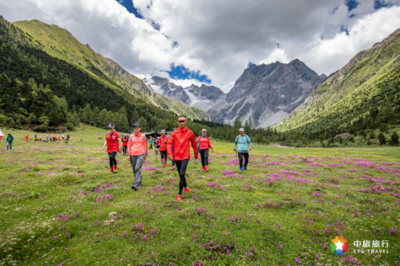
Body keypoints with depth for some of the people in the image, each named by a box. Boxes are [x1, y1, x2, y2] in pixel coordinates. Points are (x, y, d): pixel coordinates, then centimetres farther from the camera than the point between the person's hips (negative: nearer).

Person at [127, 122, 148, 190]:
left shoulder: (143, 136, 1)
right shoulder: (131, 136, 6)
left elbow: (145, 146, 6)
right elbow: (129, 146, 9)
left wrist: (145, 155, 7)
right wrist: (128, 155, 3)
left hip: (140, 154, -3)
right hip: (132, 155, 4)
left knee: (138, 168, -17)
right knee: (134, 169, 10)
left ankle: (136, 184, -19)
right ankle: (139, 181, 28)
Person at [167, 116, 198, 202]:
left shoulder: (190, 133, 0)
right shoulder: (174, 133, 3)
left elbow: (194, 144, 10)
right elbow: (169, 144, -2)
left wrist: (196, 155, 17)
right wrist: (170, 154, -16)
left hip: (185, 156, -3)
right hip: (177, 157, 3)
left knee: (182, 174, -19)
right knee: (181, 175, 16)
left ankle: (179, 194, -11)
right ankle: (186, 187, 43)